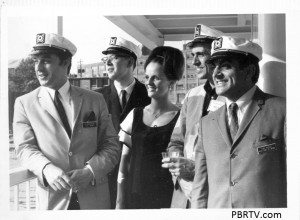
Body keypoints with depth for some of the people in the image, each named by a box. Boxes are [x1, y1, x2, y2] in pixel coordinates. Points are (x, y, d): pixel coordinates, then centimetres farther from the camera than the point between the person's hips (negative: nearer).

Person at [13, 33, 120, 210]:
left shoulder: (95, 100, 4)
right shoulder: (24, 103, 3)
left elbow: (112, 146, 1)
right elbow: (25, 148, -6)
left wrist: (90, 171, -17)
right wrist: (48, 169, -25)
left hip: (94, 198, 1)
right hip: (53, 200, -1)